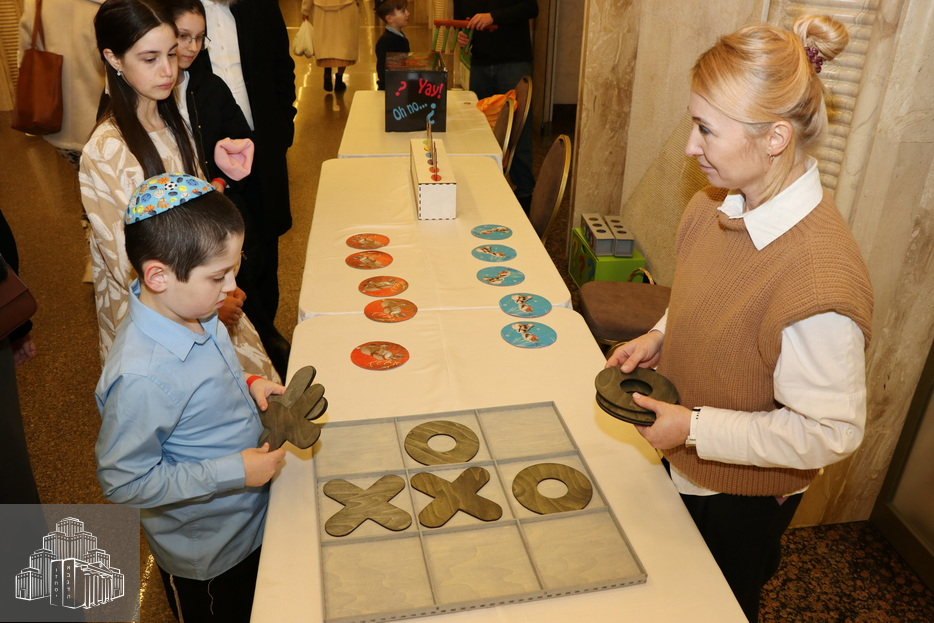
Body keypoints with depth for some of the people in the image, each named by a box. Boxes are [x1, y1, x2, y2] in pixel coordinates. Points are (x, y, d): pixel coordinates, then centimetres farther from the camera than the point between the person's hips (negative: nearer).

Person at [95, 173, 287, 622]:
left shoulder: (191, 313, -12)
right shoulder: (140, 376, -37)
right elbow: (124, 482, -27)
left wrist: (247, 384, -9)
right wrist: (231, 472, -29)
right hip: (204, 556, -7)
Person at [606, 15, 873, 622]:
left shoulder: (820, 280, -36)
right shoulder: (717, 205, -11)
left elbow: (832, 432, -28)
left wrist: (696, 427, -26)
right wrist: (659, 338, -9)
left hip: (743, 495, -7)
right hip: (686, 460, 7)